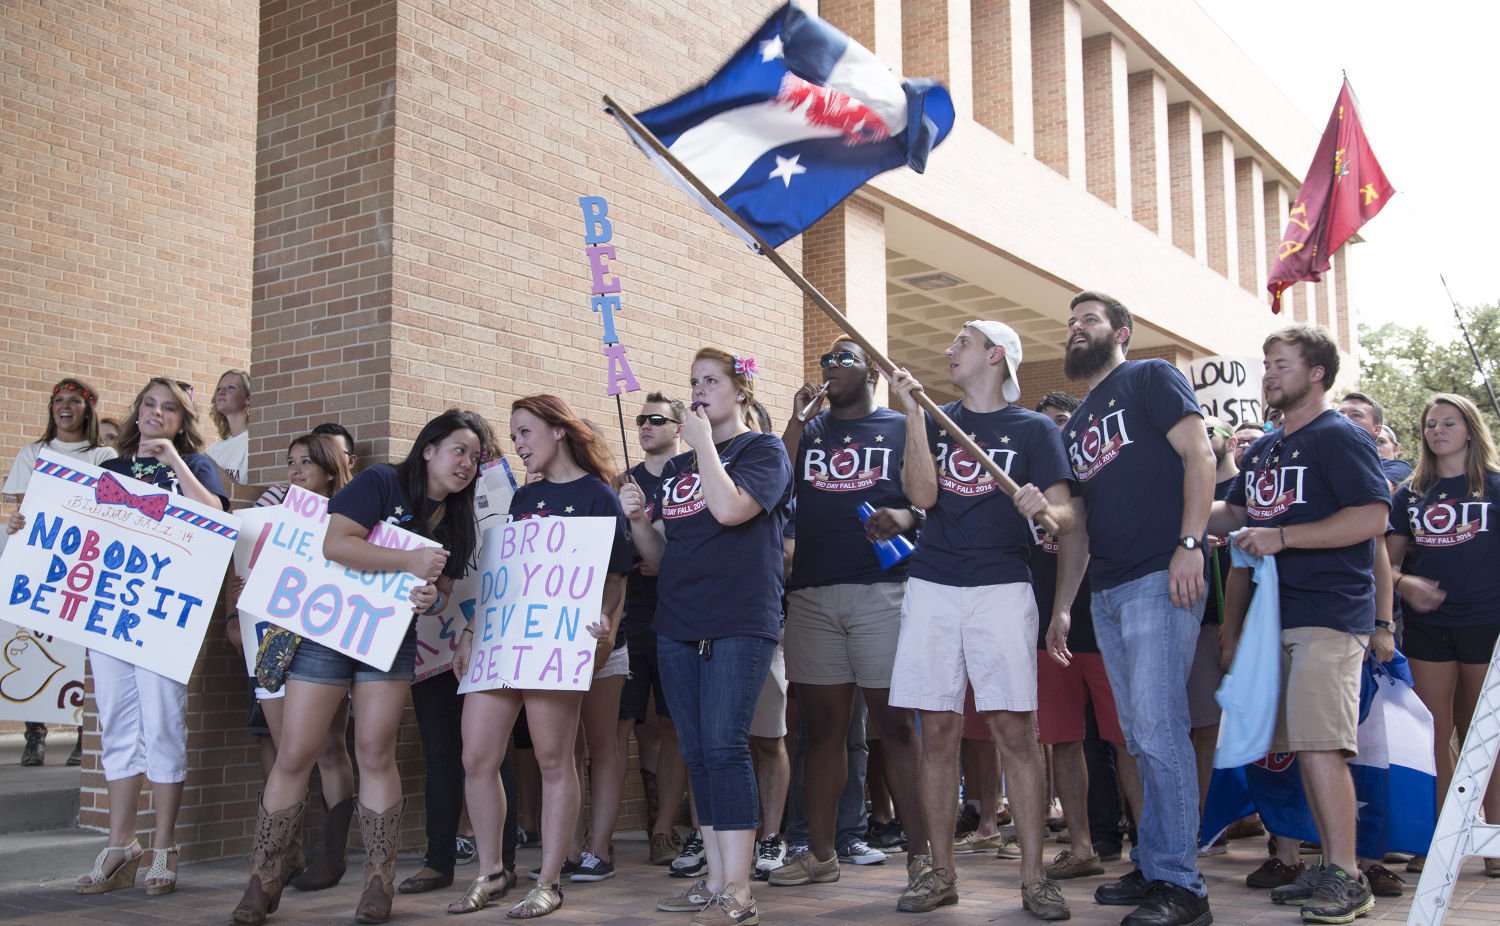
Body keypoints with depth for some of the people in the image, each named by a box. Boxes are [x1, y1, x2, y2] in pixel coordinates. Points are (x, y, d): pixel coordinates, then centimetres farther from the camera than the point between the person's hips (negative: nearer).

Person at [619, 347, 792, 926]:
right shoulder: (676, 467, 19)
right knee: (697, 754, 7)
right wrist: (637, 518, 0)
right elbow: (658, 556, 19)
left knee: (724, 747, -14)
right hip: (678, 625, 7)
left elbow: (730, 507, -19)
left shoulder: (763, 450, 1)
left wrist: (704, 441, -9)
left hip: (739, 623, -7)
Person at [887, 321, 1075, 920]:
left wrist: (1043, 511, -22)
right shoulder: (936, 421, 16)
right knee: (938, 732, 3)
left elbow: (1065, 517, 1)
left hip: (1002, 588, -2)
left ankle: (1034, 877, 2)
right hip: (932, 588, 3)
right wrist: (913, 412, -7)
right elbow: (922, 495, -1)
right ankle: (940, 872, 12)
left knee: (1015, 731, -6)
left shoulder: (1033, 428, 8)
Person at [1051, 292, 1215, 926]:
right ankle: (1151, 867, 17)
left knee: (1158, 730, -11)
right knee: (1140, 738, 10)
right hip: (1106, 591, 8)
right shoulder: (1075, 425, 24)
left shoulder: (1150, 379, 3)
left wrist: (1189, 544, -19)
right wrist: (1062, 606, 18)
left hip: (1160, 580, -8)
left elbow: (1200, 456, -8)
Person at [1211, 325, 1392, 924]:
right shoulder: (1262, 449, 19)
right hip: (1278, 616, 8)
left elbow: (1373, 517, -16)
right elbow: (1232, 514, 28)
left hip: (1329, 614, -8)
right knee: (1302, 745, 10)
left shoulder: (1340, 437, -6)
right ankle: (1331, 868, 17)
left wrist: (1281, 537, -18)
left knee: (1319, 744, -14)